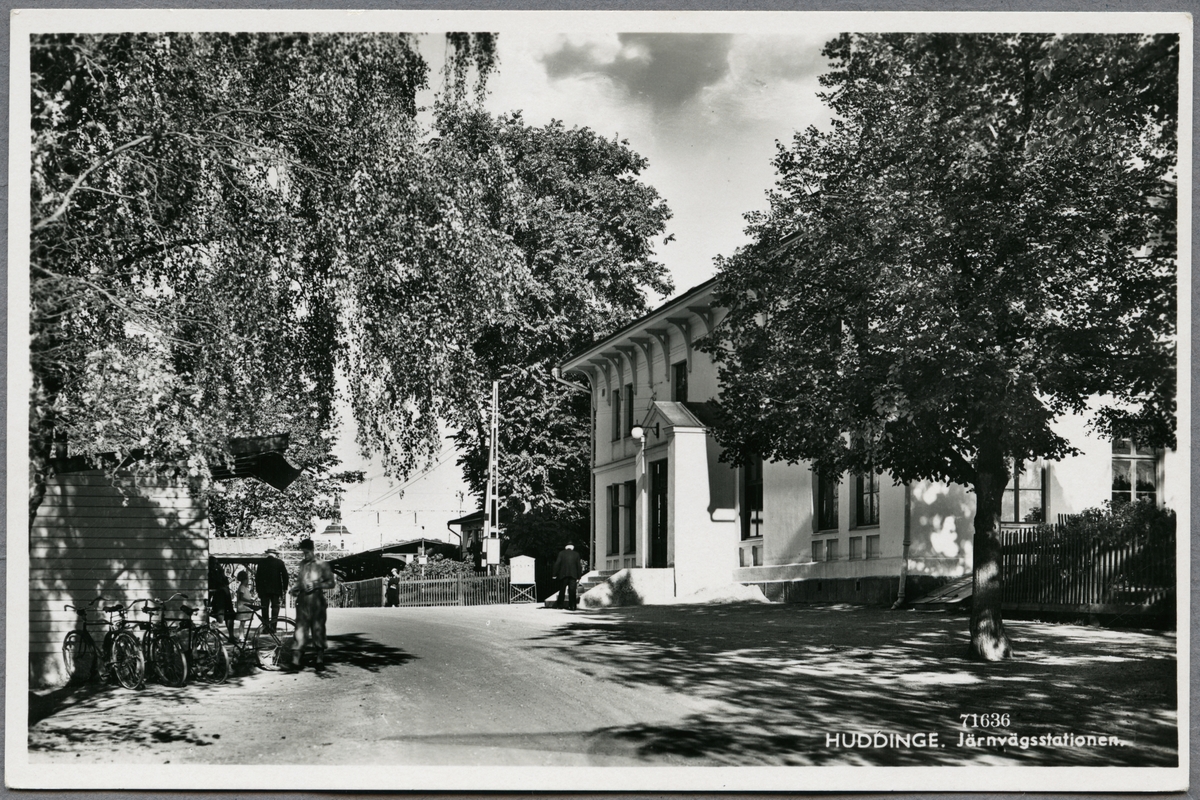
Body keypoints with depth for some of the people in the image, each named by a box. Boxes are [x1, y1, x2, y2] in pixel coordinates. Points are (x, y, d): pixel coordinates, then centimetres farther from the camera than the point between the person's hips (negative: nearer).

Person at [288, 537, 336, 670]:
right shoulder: (302, 564, 14)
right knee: (300, 629, -4)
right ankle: (296, 660, -6)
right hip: (303, 599, 3)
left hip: (317, 600, -3)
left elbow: (331, 583, 0)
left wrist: (316, 585, -12)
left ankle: (320, 659, 8)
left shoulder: (322, 565, 2)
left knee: (318, 629, 0)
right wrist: (295, 589, 5)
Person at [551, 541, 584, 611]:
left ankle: (559, 605, 11)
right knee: (572, 591, -1)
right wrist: (578, 577, 7)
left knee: (562, 590, 9)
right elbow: (579, 566, 4)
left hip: (563, 574, 0)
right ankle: (572, 606, -5)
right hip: (573, 575, 0)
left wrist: (554, 574, 1)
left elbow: (557, 564, -3)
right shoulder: (576, 554, 5)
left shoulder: (561, 553, 1)